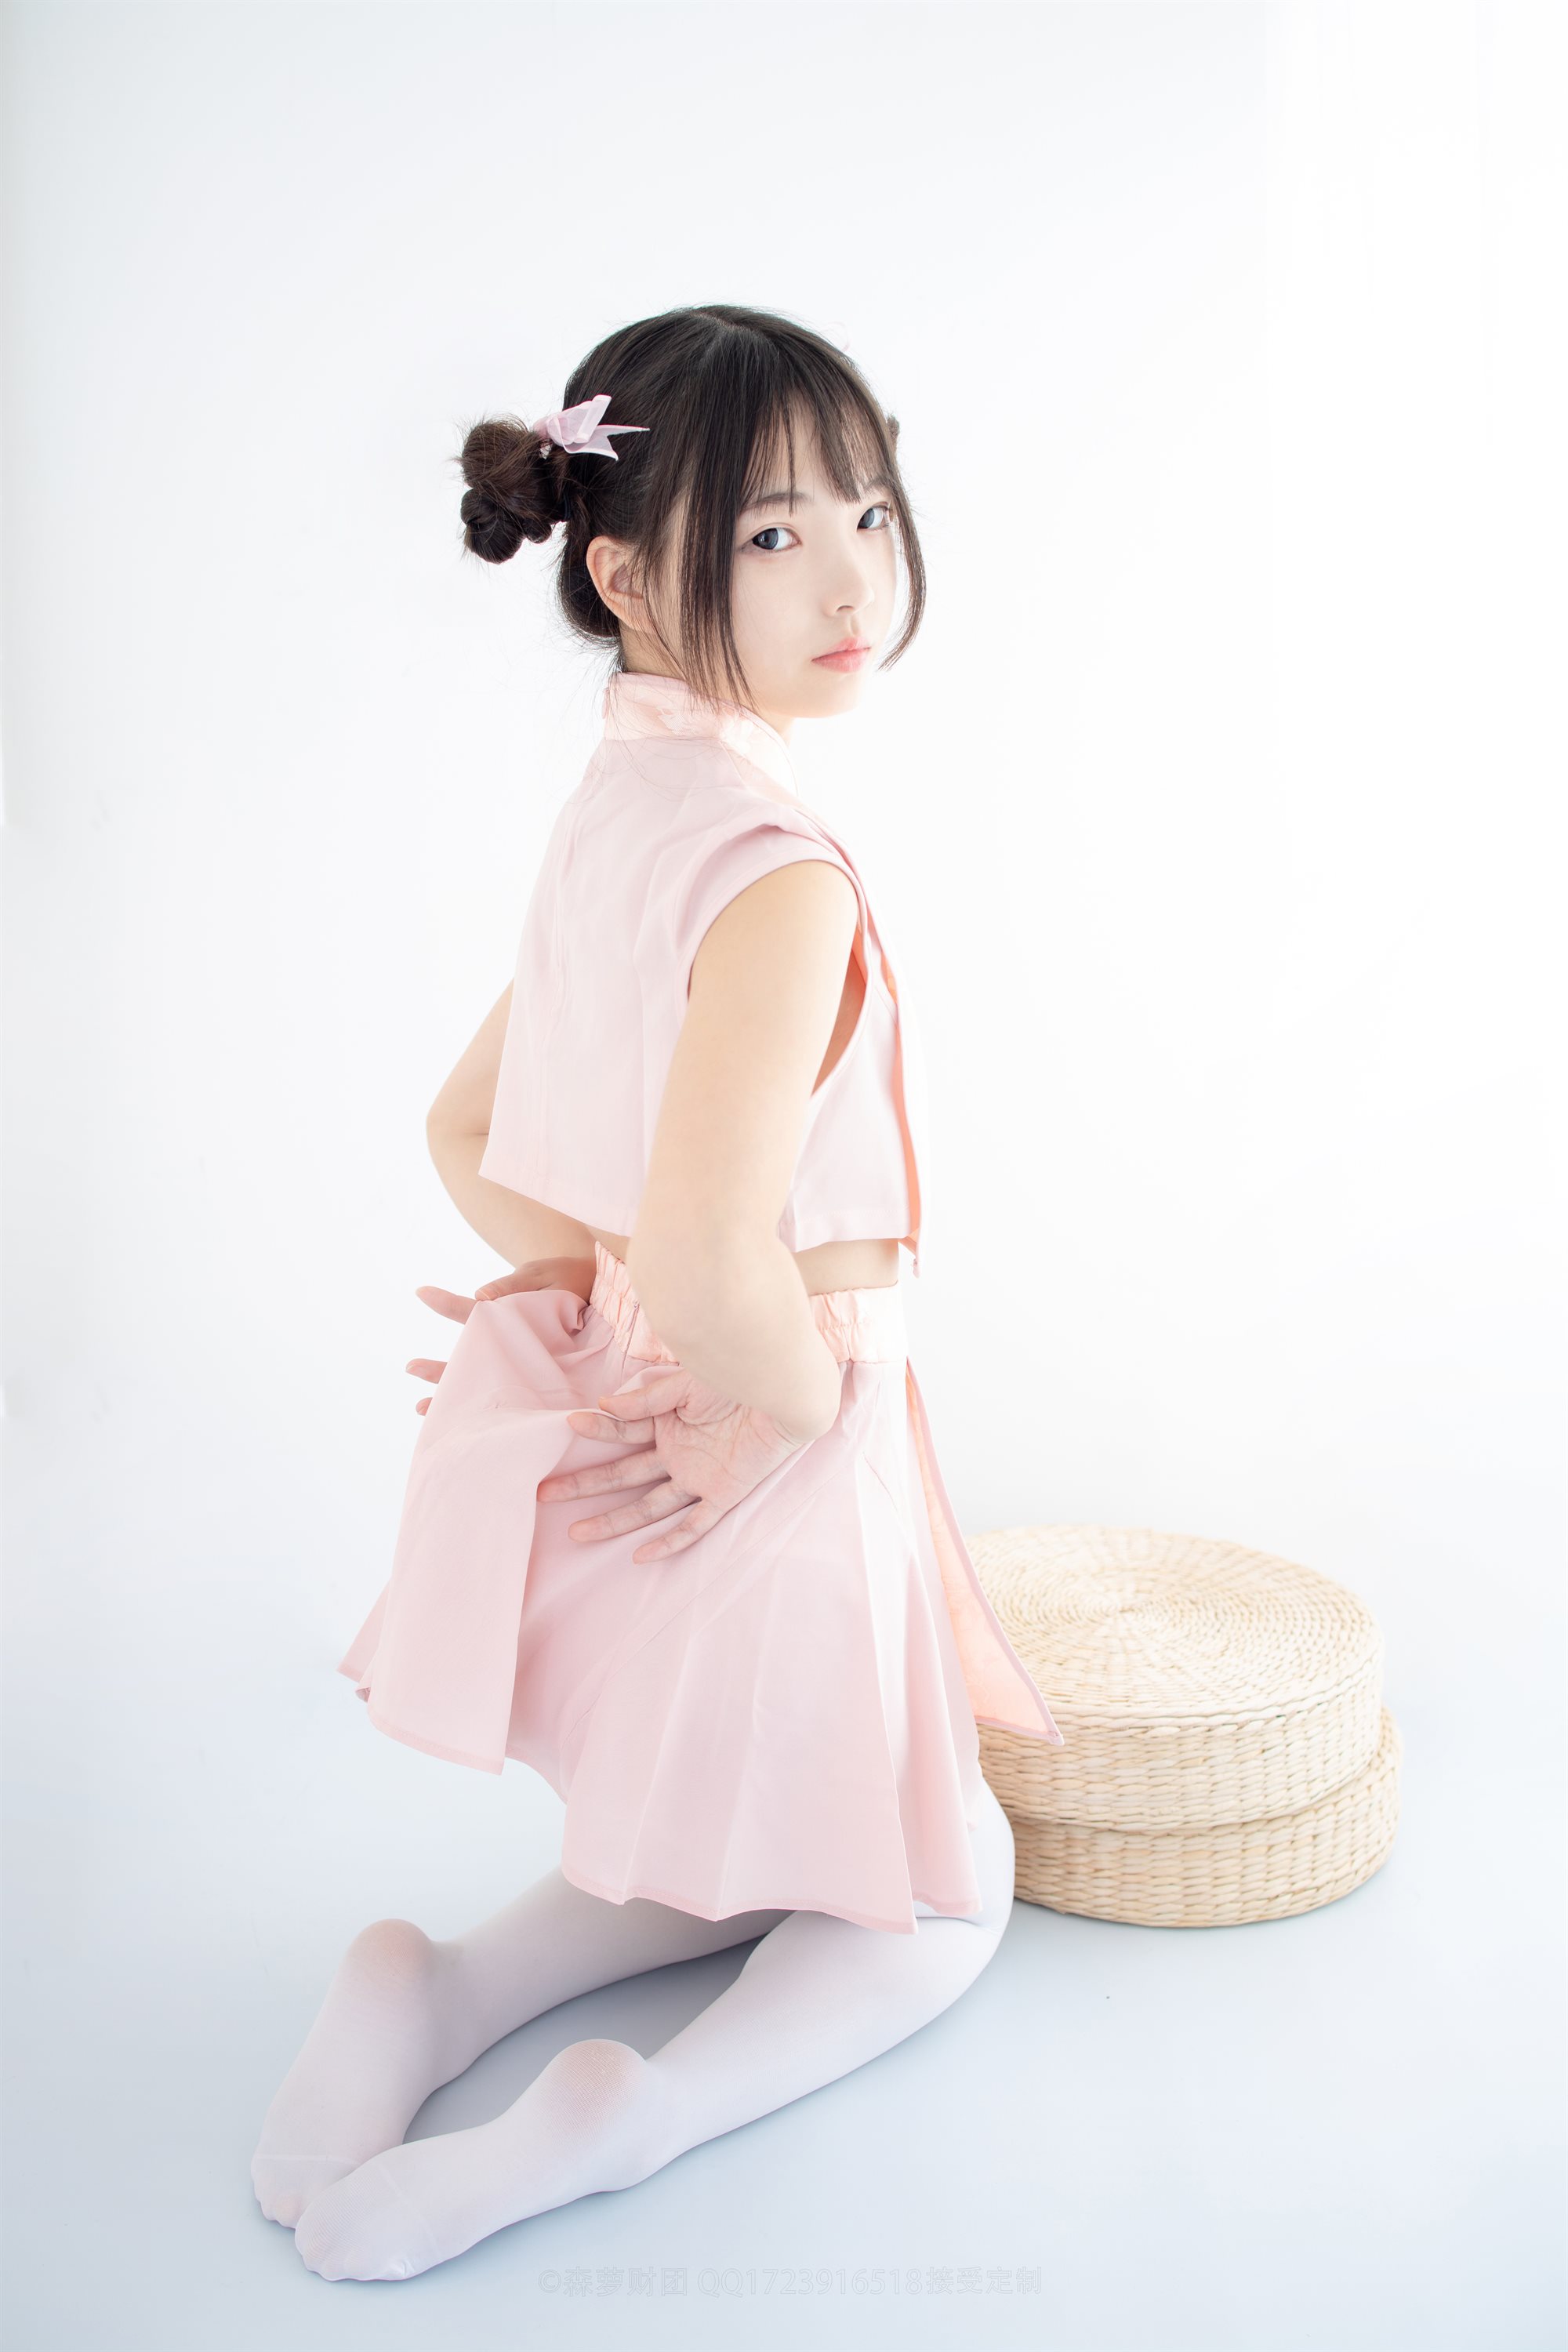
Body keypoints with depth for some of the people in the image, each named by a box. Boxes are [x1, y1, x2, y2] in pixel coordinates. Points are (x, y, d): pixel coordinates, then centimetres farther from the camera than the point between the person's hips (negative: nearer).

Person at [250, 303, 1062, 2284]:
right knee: (935, 1898, 19)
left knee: (705, 1861, 31)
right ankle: (626, 2118, -2)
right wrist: (807, 1397, -16)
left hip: (625, 1433, 8)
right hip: (768, 1469, -8)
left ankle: (442, 1984, 10)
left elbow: (466, 1133, 11)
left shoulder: (610, 820, 2)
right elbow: (713, 1258, -35)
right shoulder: (781, 873, -26)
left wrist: (586, 1295, 8)